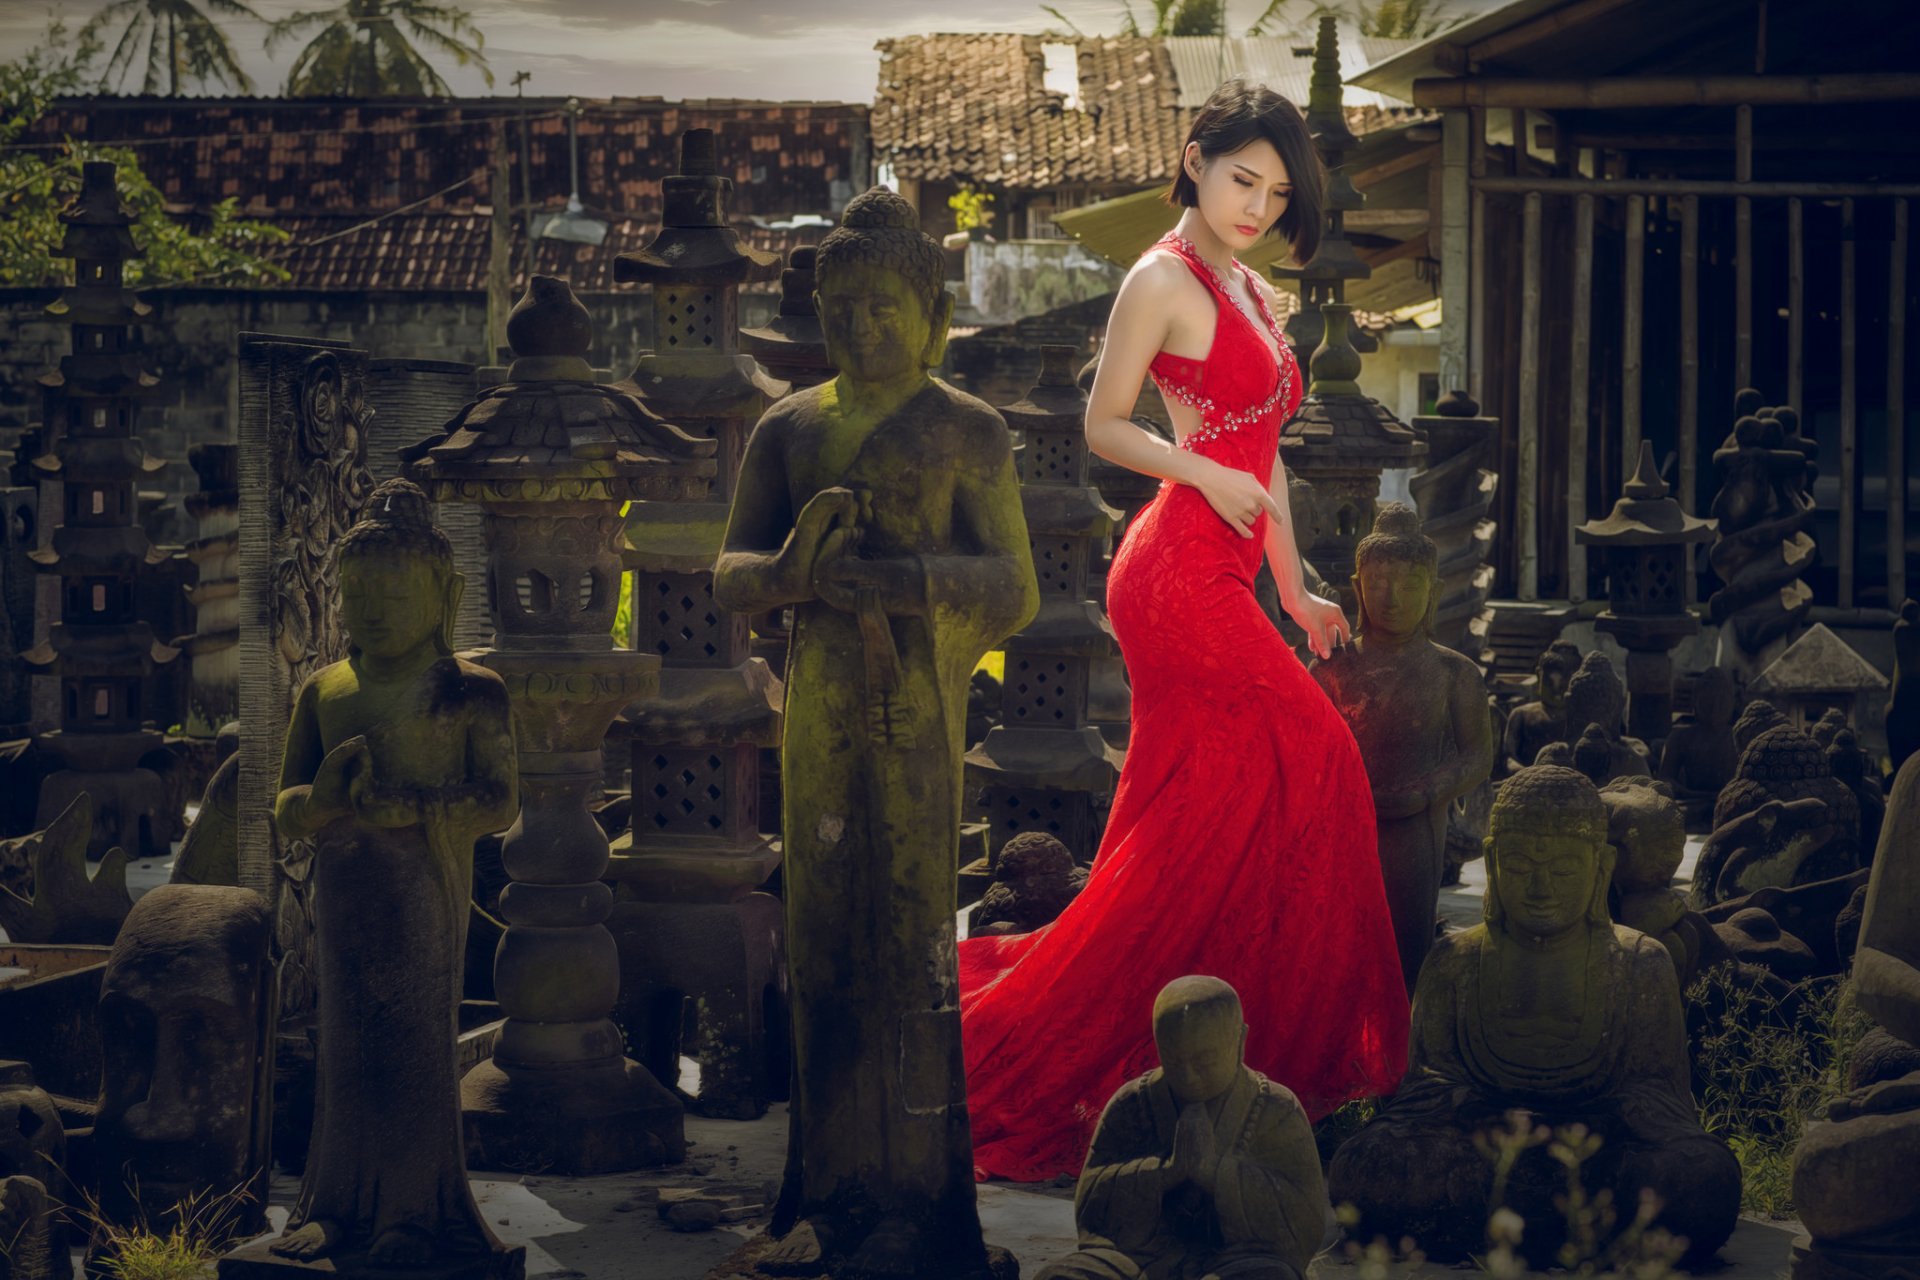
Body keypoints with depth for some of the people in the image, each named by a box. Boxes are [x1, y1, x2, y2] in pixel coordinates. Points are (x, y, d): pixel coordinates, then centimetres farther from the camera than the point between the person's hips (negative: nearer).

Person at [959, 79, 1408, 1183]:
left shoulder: (1251, 294, 19)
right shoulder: (1166, 281, -7)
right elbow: (1105, 426, -7)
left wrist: (1296, 591, 21)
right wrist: (1203, 471, -21)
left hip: (1216, 581, 9)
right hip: (1181, 573, -8)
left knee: (1182, 825, 7)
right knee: (1310, 759, -7)